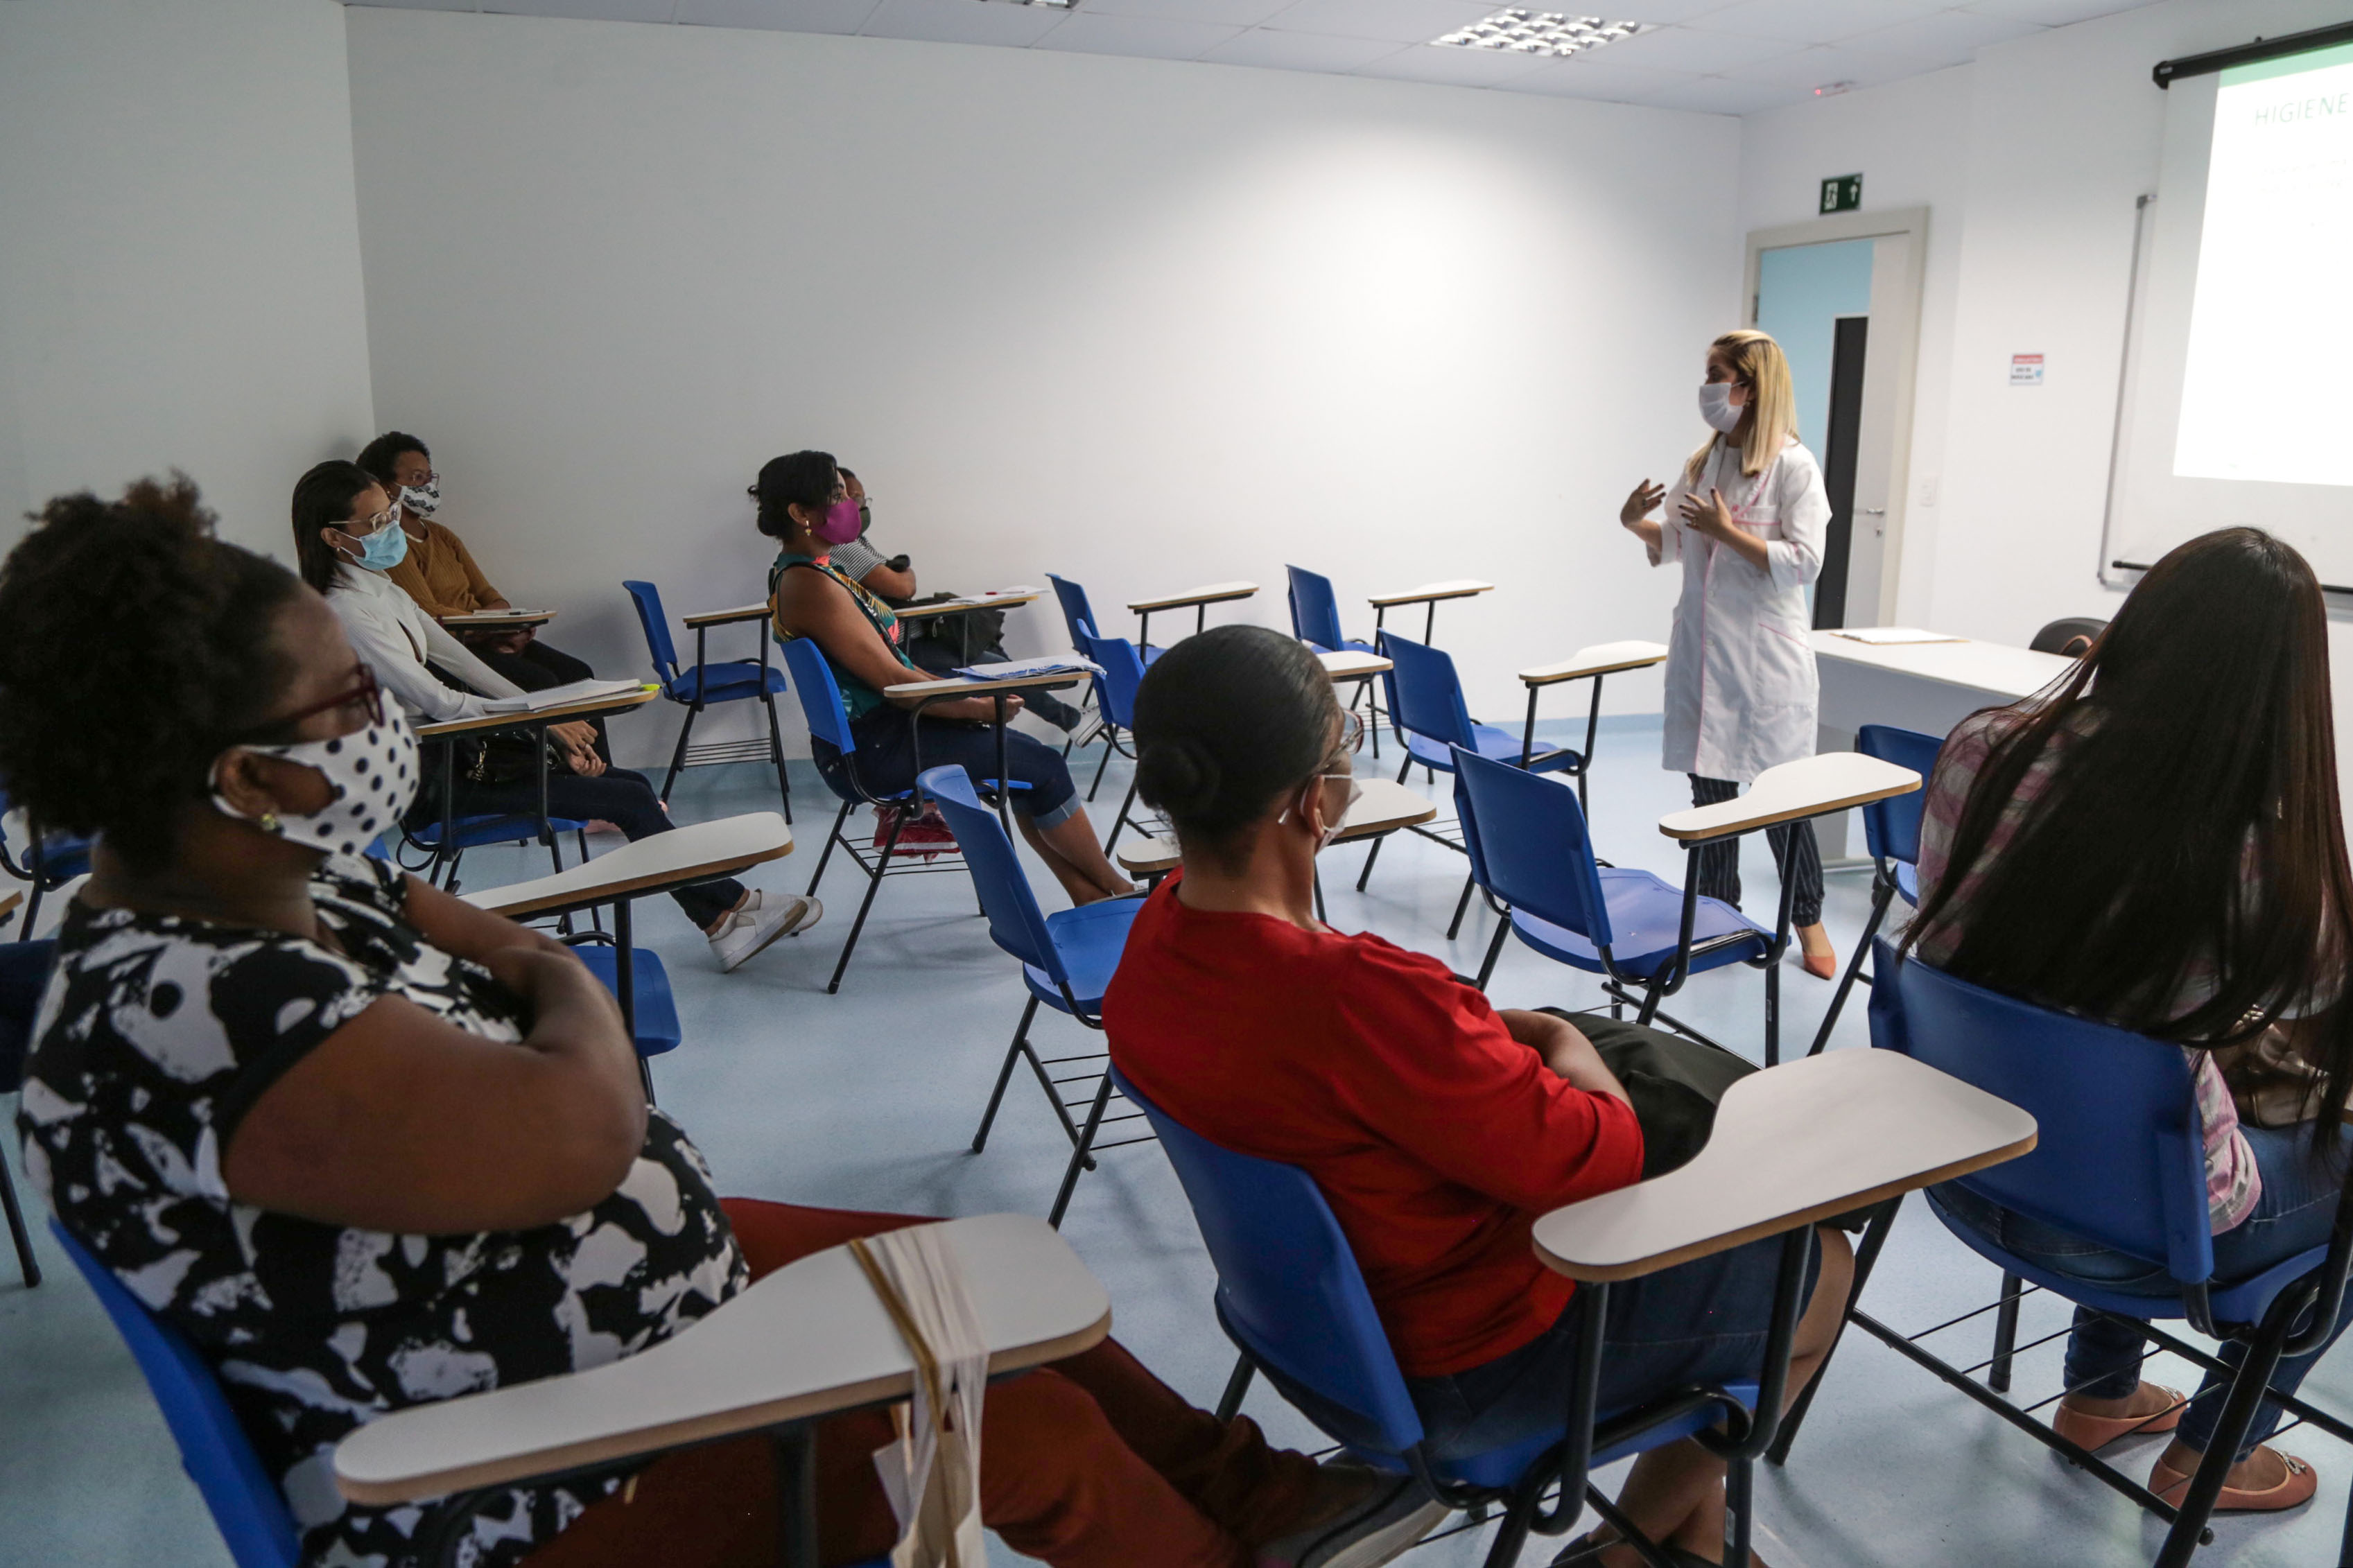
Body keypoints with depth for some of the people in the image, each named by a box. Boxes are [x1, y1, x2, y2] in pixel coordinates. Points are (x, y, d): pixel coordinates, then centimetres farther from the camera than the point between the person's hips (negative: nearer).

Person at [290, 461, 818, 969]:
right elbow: (437, 701, -21)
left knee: (633, 786, -1)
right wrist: (544, 721, -13)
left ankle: (722, 921, -3)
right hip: (430, 783, -9)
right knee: (632, 800, -13)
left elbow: (461, 662, 11)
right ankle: (729, 906, 1)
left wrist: (556, 730, 4)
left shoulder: (382, 591, 12)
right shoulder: (345, 613, -17)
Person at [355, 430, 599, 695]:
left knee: (578, 673, -10)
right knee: (542, 682, -27)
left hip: (485, 641, 8)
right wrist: (498, 629, -18)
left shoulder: (441, 535, 21)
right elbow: (429, 614, -15)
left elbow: (486, 594, 16)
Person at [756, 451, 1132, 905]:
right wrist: (979, 707, -10)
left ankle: (1088, 897, 12)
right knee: (1043, 766, -5)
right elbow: (891, 681, -21)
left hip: (871, 734, 11)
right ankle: (1116, 890, 13)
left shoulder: (801, 572, 12)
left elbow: (887, 665, 16)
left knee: (1028, 757, 11)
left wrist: (961, 691, 10)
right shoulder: (810, 585, -21)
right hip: (873, 749, -11)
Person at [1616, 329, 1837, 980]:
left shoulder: (1792, 465, -10)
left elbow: (1804, 563, -16)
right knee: (1709, 785, 12)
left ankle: (1808, 920, 18)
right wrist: (1636, 524, 1)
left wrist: (1727, 532, -19)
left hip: (1765, 654, -6)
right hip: (1700, 646, 6)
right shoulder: (1701, 461, 8)